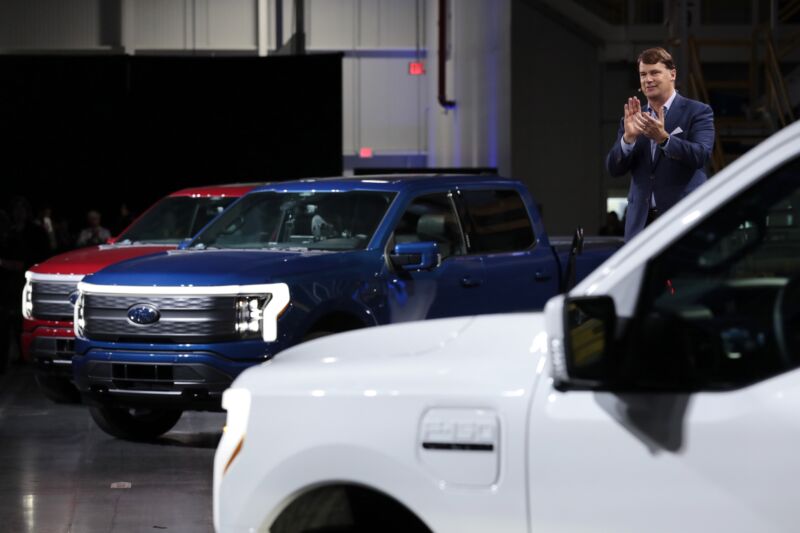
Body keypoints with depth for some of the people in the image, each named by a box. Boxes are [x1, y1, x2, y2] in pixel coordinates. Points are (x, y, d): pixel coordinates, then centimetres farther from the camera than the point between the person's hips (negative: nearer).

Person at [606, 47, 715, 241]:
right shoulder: (632, 119, 15)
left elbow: (701, 155, -13)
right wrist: (629, 137, -12)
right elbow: (614, 168, 7)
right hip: (642, 223, 4)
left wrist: (663, 138, -27)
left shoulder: (697, 112, 3)